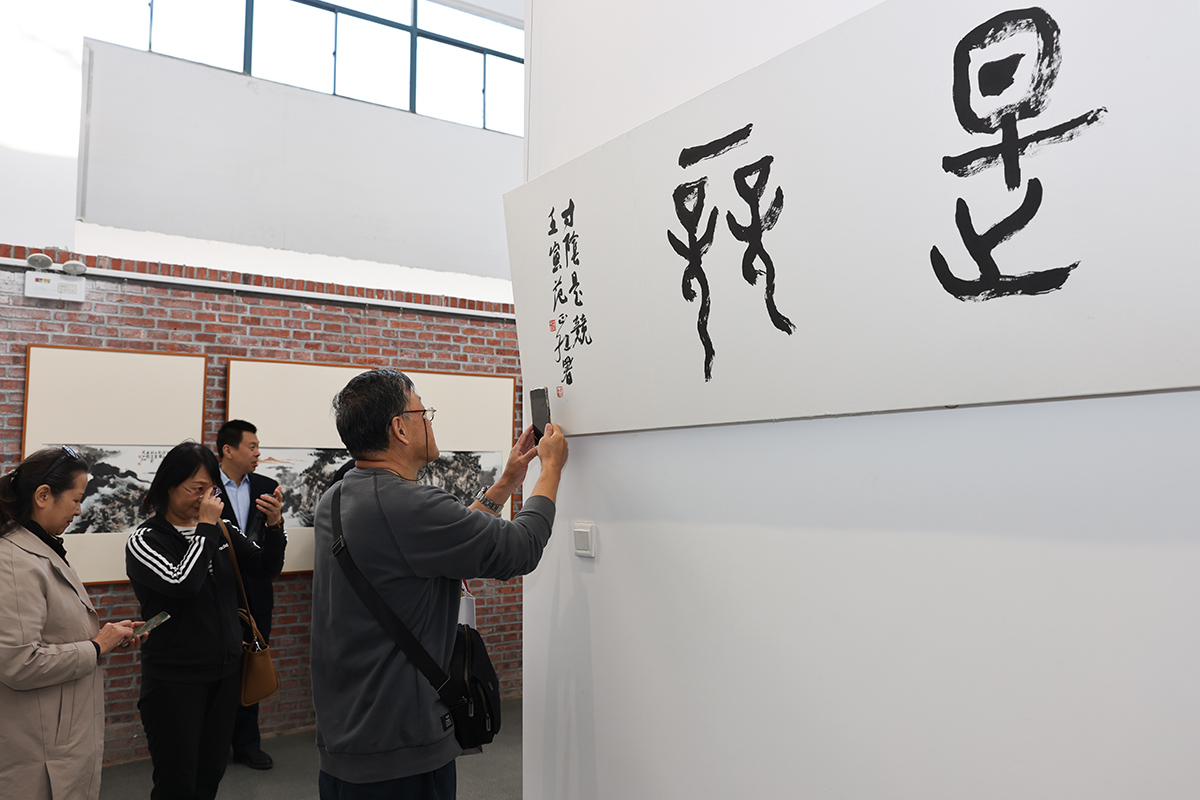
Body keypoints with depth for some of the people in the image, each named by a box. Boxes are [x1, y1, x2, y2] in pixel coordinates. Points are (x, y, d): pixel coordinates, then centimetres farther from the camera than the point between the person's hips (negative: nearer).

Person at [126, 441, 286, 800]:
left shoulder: (220, 529, 4)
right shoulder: (145, 539, -10)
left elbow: (267, 566, 5)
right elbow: (182, 584, -27)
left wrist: (274, 526, -12)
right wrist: (206, 528, -20)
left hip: (225, 672, 5)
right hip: (174, 679, -5)